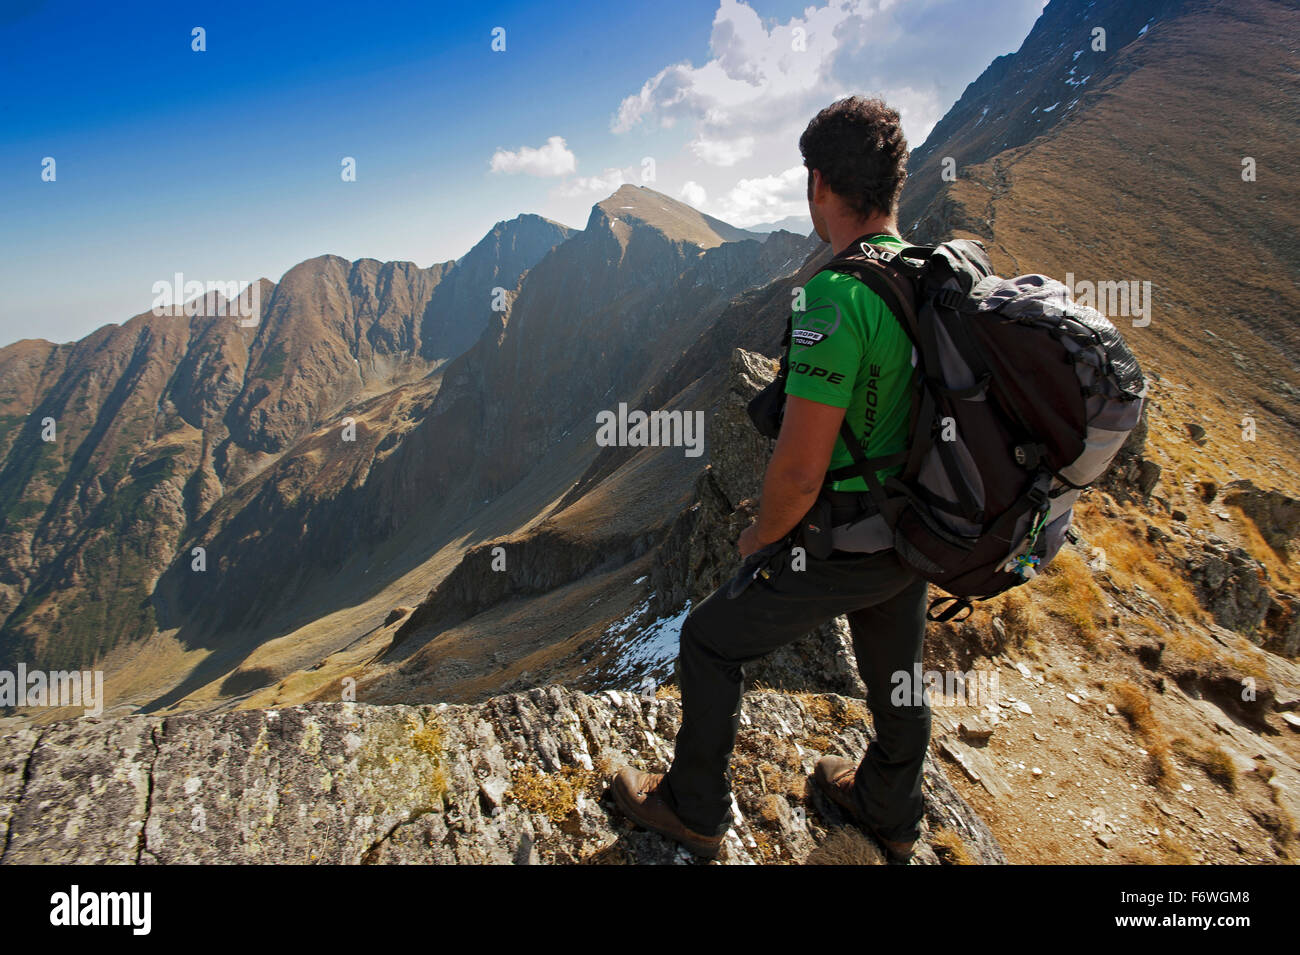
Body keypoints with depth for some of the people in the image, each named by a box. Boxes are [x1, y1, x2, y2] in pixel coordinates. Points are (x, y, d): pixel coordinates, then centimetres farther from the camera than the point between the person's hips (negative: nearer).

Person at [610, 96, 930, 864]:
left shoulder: (836, 296, -27)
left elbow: (800, 470, -28)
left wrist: (760, 537, -8)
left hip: (842, 549, -8)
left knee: (711, 641, 12)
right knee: (896, 676, 26)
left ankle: (695, 810, 31)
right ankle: (892, 814, 52)